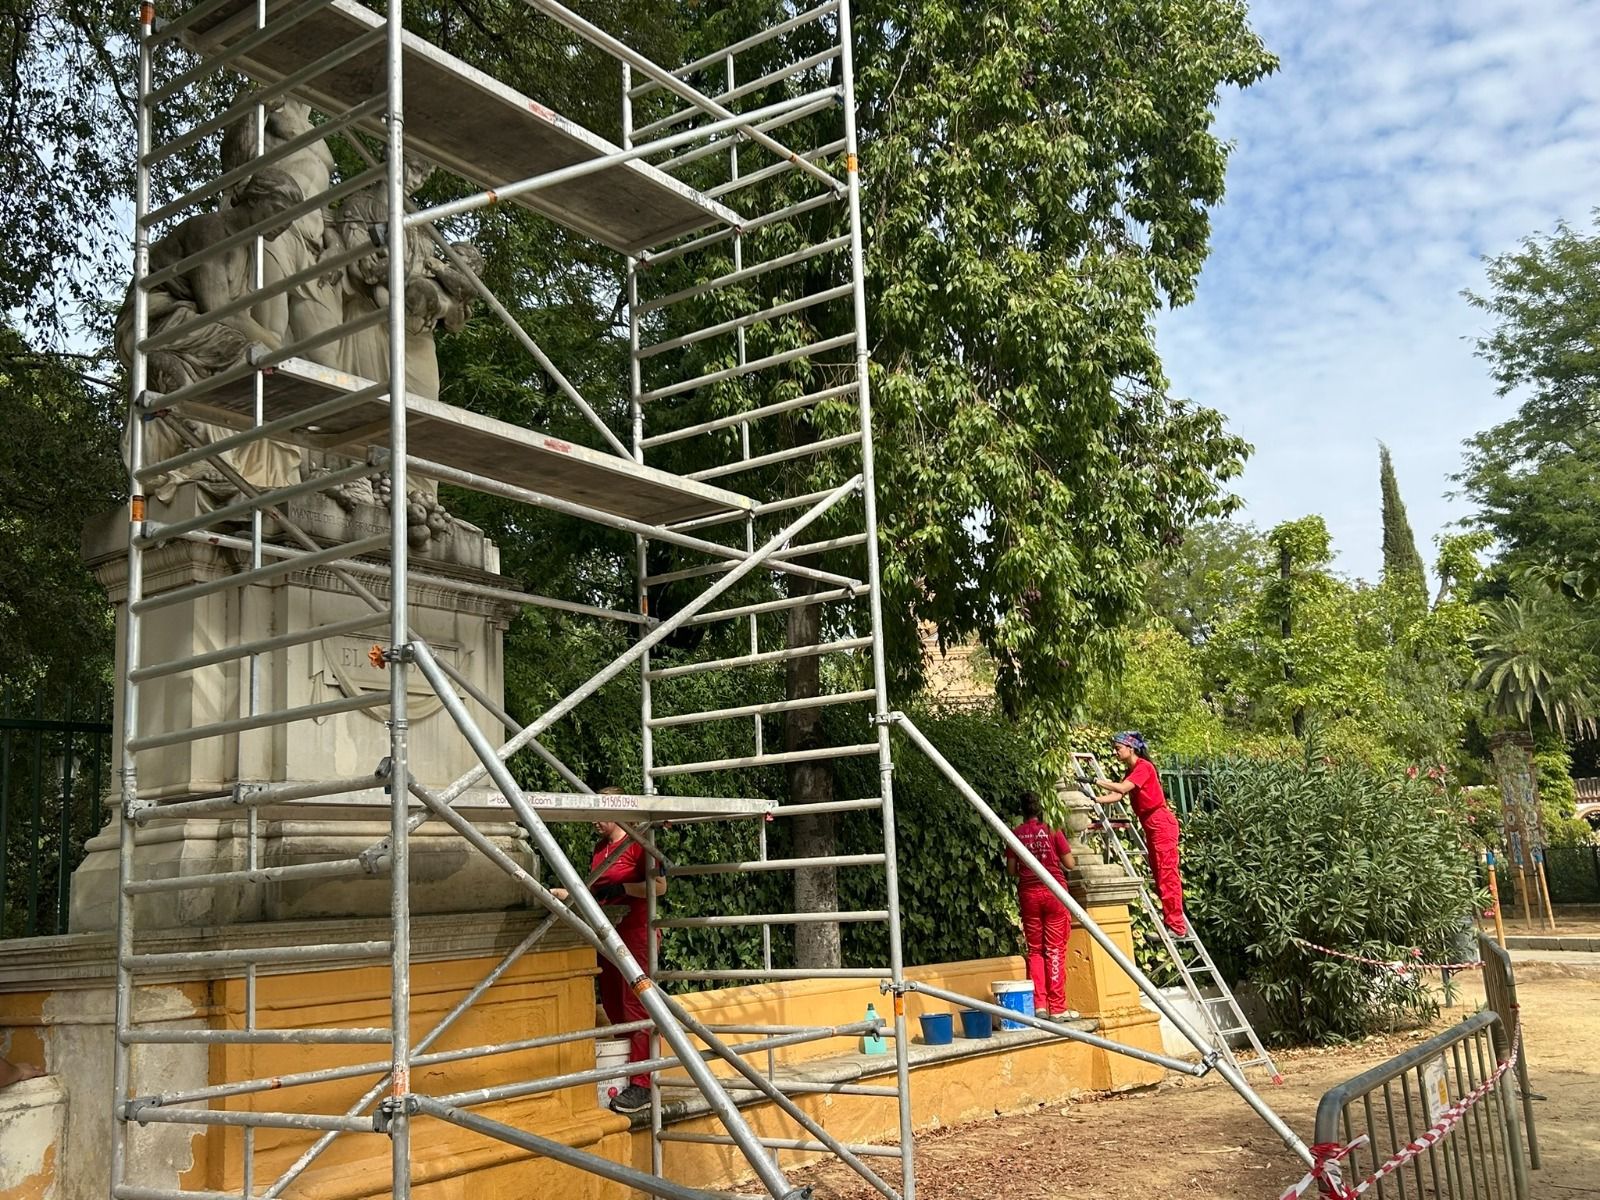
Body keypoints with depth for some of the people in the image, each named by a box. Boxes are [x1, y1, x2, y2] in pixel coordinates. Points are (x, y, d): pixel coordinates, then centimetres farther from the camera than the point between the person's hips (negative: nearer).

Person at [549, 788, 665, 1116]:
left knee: (634, 1008, -8)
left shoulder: (637, 843, -10)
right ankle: (623, 1076, 20)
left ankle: (640, 1086, -7)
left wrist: (621, 888, -21)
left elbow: (660, 885, -15)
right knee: (612, 1008, 11)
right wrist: (563, 893, 13)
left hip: (635, 933, -9)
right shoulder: (600, 848, 15)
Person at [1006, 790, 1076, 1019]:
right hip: (1054, 891, -2)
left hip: (1028, 893, 2)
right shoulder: (1052, 831, -3)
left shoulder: (1016, 834, 2)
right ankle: (1057, 1007, 2)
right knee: (1055, 949, 2)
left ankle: (1038, 1004, 2)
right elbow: (1070, 864, -1)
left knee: (1035, 949, 9)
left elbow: (1011, 869, 5)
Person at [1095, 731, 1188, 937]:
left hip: (1161, 824, -10)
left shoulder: (1143, 767, -13)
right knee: (1161, 875, 11)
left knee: (1166, 875, -8)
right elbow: (1117, 795, 4)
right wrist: (1095, 799, -7)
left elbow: (1122, 788, -25)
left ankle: (1176, 926, -6)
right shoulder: (1130, 772, 15)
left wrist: (1095, 781, -22)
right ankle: (1174, 921, 17)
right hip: (1151, 826, 10)